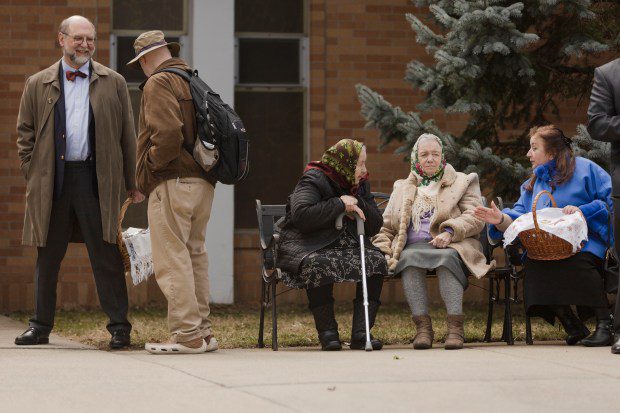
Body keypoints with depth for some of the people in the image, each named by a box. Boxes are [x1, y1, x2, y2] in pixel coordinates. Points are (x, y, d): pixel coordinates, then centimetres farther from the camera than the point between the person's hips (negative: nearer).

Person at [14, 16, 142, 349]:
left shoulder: (113, 83, 9)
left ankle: (119, 326, 2)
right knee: (48, 256, 8)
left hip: (95, 179, -1)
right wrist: (32, 174, 1)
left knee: (106, 256, -3)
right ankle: (40, 326, 16)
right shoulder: (38, 85, 10)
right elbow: (25, 133, 12)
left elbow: (127, 135, 8)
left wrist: (132, 182, 4)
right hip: (52, 181, 1)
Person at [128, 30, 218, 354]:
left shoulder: (158, 84, -7)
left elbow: (167, 133, -22)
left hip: (172, 184, -9)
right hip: (204, 183, 9)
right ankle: (202, 333, 17)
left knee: (172, 260, -7)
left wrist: (154, 162, -7)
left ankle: (187, 334, -11)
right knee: (194, 255, 14)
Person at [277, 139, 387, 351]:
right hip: (309, 247, -6)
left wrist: (358, 203, -7)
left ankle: (361, 332, -24)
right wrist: (340, 204, -18)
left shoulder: (360, 184, 15)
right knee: (318, 265, -39)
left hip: (348, 246, 6)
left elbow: (375, 226, 11)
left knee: (376, 260, -22)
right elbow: (301, 216, -23)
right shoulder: (313, 180, -6)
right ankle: (327, 332, -26)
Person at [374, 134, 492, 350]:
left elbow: (474, 218, 3)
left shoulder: (462, 182, 20)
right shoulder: (402, 188, 28)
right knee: (410, 258, -35)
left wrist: (450, 232, -16)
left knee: (447, 257, -38)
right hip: (414, 245, 2)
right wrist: (383, 252, 3)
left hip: (451, 245, -2)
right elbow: (385, 227, 24)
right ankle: (422, 326, -41)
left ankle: (455, 327, -46)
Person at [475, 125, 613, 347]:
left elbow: (611, 202, -2)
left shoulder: (584, 169, 7)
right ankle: (573, 327, -20)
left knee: (577, 261, -39)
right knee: (533, 263, -29)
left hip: (586, 241, -5)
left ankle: (605, 323, -31)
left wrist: (582, 211, -15)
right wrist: (501, 220, -6)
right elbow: (520, 219, 14)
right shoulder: (533, 184, 26)